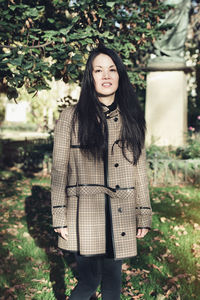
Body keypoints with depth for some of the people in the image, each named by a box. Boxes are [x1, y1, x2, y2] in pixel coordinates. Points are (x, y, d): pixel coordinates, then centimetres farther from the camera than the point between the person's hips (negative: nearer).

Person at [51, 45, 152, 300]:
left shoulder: (130, 119, 9)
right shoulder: (71, 117, 0)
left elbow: (139, 169, 10)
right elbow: (59, 169, 0)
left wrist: (144, 215, 7)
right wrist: (59, 218, -4)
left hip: (120, 216, 3)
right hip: (84, 213, -3)